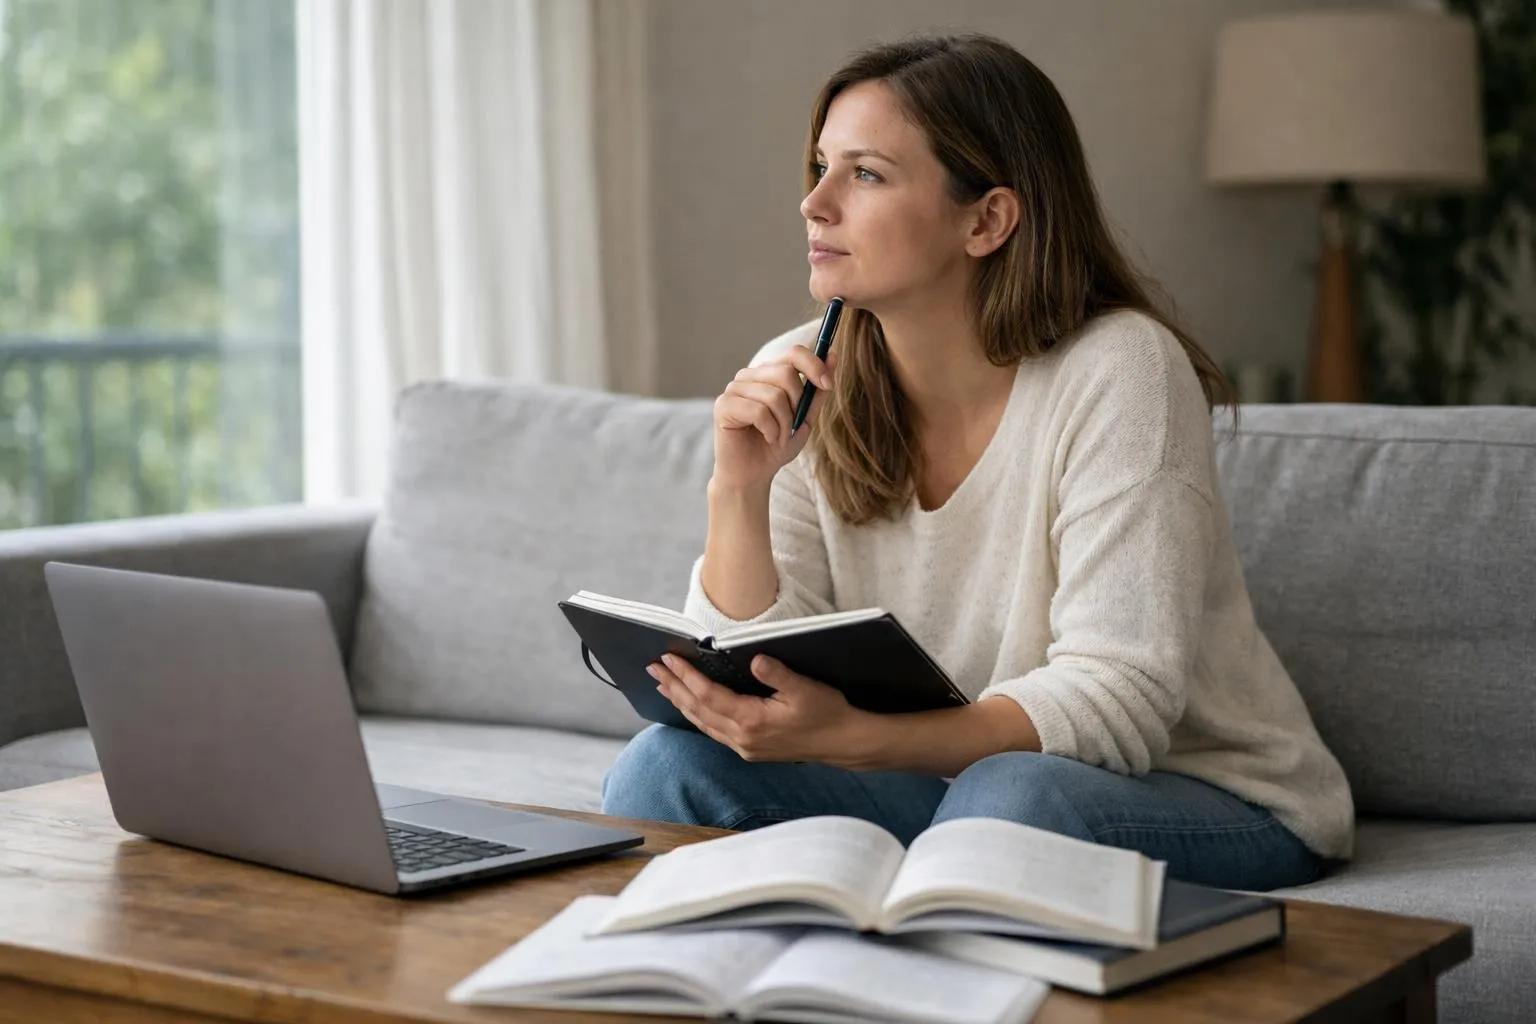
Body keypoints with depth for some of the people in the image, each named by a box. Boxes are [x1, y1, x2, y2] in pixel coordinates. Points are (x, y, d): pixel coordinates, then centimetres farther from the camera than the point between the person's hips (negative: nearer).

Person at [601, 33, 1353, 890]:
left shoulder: (1117, 374, -19)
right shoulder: (800, 386, -3)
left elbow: (1118, 702, -25)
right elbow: (746, 683, -5)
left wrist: (847, 736, -38)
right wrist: (739, 491, -22)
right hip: (942, 784, 4)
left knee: (1011, 797, -36)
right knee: (670, 763, -20)